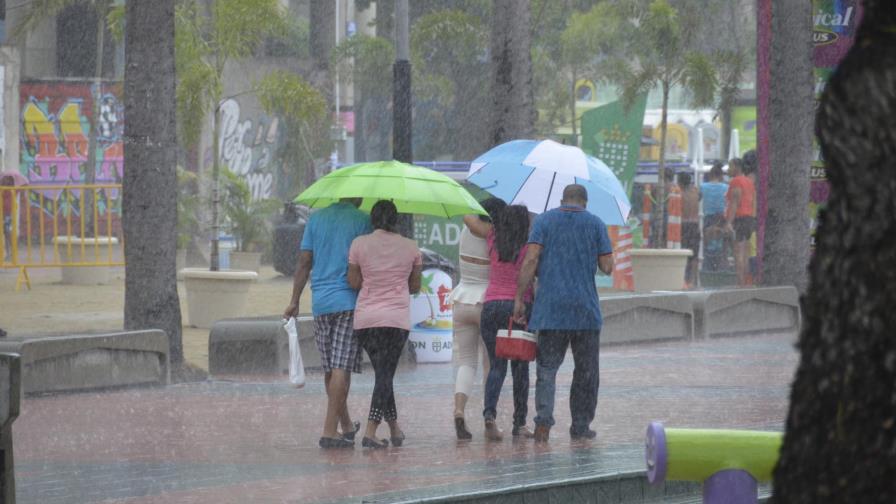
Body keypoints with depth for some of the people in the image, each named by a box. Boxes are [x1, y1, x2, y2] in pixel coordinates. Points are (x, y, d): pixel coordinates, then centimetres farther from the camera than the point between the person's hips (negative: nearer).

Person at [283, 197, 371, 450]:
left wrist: (295, 301, 12)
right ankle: (330, 431, -13)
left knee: (330, 369, 13)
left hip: (320, 303, 5)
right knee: (341, 368, -7)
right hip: (349, 301, -5)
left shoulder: (317, 218, 10)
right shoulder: (361, 220, -3)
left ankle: (346, 426, 26)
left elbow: (304, 262, 9)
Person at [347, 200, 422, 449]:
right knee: (385, 374, -3)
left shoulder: (359, 244, 0)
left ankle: (394, 427, 18)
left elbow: (353, 282, 0)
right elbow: (415, 286, 9)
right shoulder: (411, 247, 3)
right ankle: (370, 431, -15)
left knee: (382, 373, 14)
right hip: (397, 317, -1)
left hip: (365, 318, 1)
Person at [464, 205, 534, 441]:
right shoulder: (529, 248, -5)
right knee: (520, 367, 7)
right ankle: (520, 423, 10)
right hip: (519, 306, -2)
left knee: (496, 365, 3)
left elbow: (468, 218, 14)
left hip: (491, 306, 2)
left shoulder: (493, 237, 4)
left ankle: (489, 412, -20)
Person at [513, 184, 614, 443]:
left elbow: (531, 260, -6)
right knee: (586, 371, 11)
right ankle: (580, 426, 13)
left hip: (550, 308, 0)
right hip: (585, 309, 0)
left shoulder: (544, 221, 5)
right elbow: (607, 267, -1)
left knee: (546, 367, 1)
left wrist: (519, 298, -5)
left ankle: (543, 419, -19)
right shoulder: (596, 224, 5)